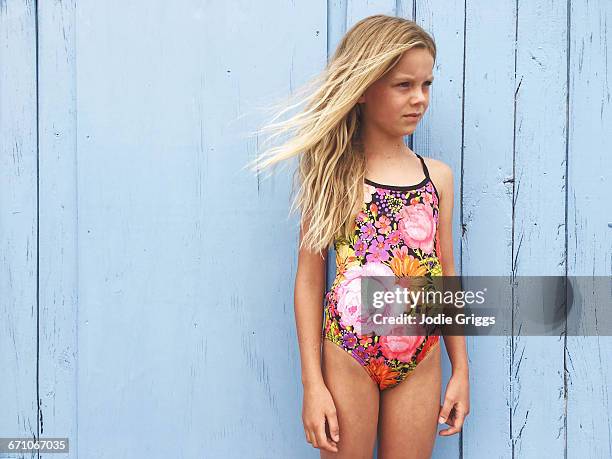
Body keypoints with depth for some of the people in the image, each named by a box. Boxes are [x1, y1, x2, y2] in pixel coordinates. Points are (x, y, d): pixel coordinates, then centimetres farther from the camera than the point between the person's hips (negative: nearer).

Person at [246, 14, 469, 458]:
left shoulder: (438, 176, 5)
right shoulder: (332, 173, -4)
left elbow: (446, 275, 10)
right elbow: (310, 279, -5)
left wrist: (461, 370, 9)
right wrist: (312, 384, -8)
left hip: (421, 361, 3)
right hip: (348, 357, -3)